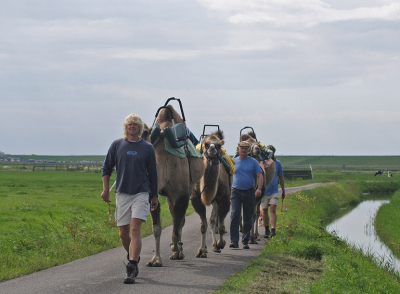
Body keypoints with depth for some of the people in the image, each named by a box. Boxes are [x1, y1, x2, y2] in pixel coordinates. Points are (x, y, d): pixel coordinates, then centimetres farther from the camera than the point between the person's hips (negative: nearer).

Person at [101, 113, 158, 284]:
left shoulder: (147, 148, 4)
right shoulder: (117, 145, 6)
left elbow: (152, 174, 10)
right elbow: (107, 168, 13)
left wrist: (155, 196, 11)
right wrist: (105, 189, 4)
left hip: (141, 193, -2)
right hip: (122, 193, 2)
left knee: (135, 230, -14)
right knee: (123, 233, 7)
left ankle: (132, 268, -18)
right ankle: (133, 256, 35)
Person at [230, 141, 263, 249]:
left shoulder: (253, 162, 6)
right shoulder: (233, 162, 8)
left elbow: (260, 176, 2)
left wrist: (259, 188, -14)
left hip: (249, 192, 1)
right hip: (236, 192, 0)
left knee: (248, 218, 5)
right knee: (234, 215, -15)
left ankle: (245, 241, 13)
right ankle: (234, 241, -16)